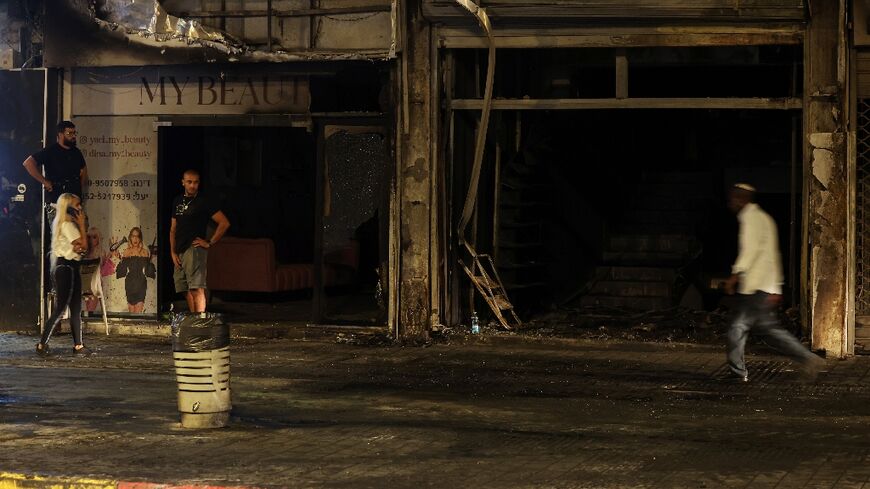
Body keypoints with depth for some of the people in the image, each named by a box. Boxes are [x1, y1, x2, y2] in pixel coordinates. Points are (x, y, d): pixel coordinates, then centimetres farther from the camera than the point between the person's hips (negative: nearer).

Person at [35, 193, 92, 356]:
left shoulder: (69, 224, 18)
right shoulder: (67, 225, -13)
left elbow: (82, 249, 16)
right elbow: (83, 245, -16)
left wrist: (79, 248, -7)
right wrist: (82, 225, -10)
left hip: (70, 267, 10)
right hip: (66, 267, -10)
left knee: (76, 308, 9)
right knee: (61, 307, -9)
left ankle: (78, 345, 12)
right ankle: (42, 344, -7)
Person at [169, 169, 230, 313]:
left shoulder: (204, 201, -3)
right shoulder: (178, 201, 16)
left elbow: (224, 223, -7)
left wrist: (210, 243, -7)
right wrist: (173, 252, 9)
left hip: (195, 249, -7)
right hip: (180, 252, 7)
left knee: (197, 289, -15)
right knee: (187, 290, 8)